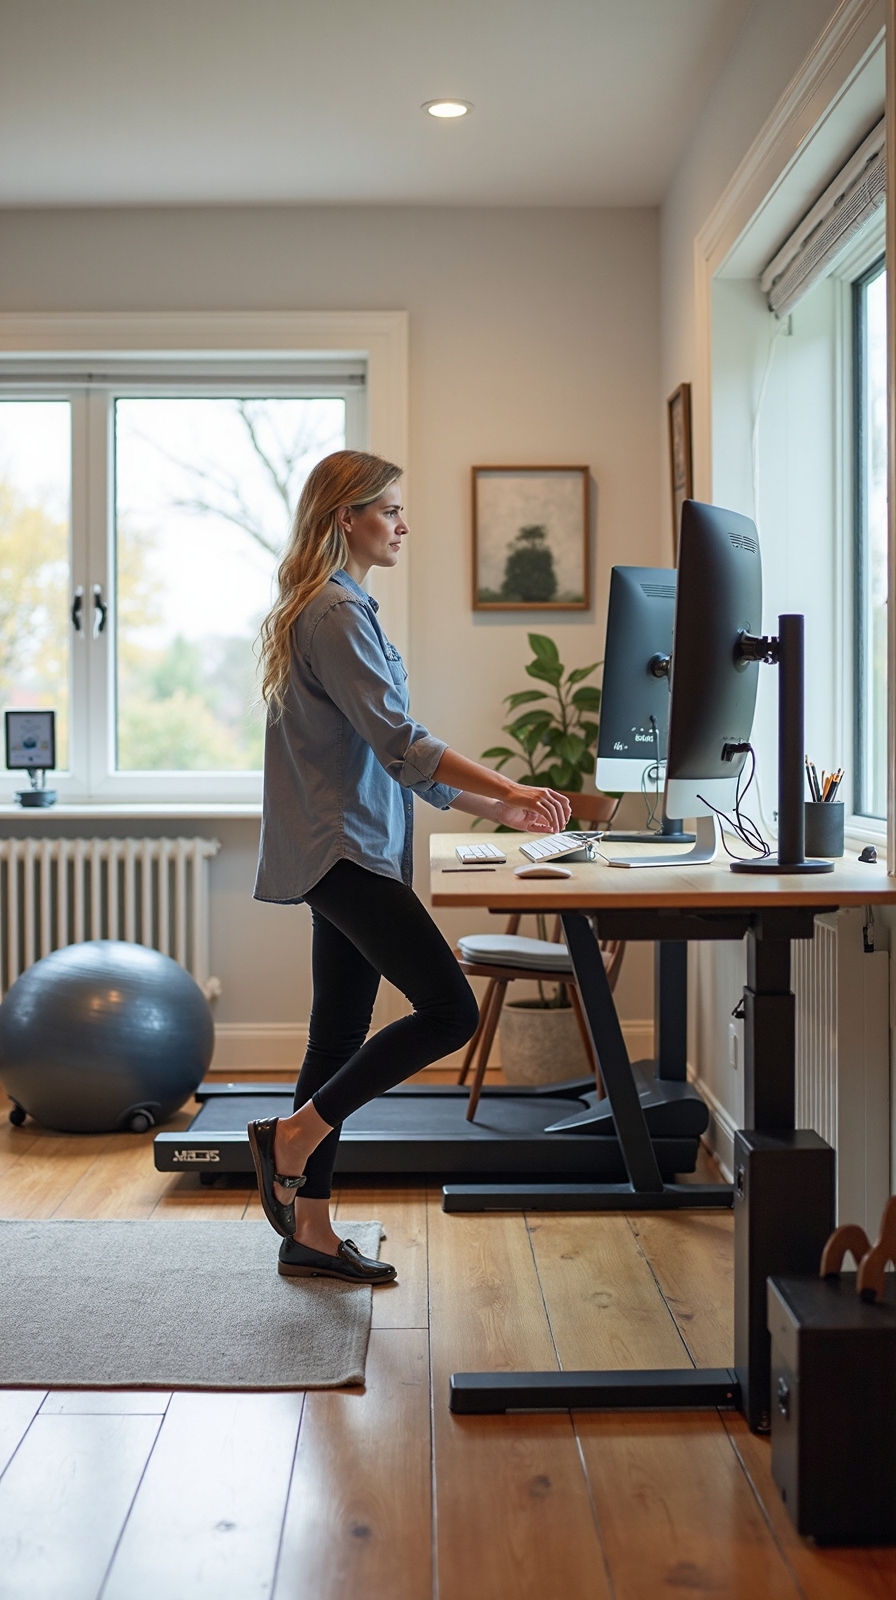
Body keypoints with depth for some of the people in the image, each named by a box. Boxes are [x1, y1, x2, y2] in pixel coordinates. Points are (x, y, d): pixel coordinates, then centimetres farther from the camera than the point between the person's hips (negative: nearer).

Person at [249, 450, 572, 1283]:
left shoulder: (339, 607, 21)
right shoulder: (335, 611, -12)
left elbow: (388, 760, 21)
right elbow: (399, 742, -19)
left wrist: (494, 808, 16)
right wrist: (509, 790, -16)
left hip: (345, 854, 10)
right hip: (342, 850, -10)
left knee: (341, 1035, 10)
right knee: (448, 1010, -11)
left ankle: (310, 1231, 16)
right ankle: (293, 1136, -3)